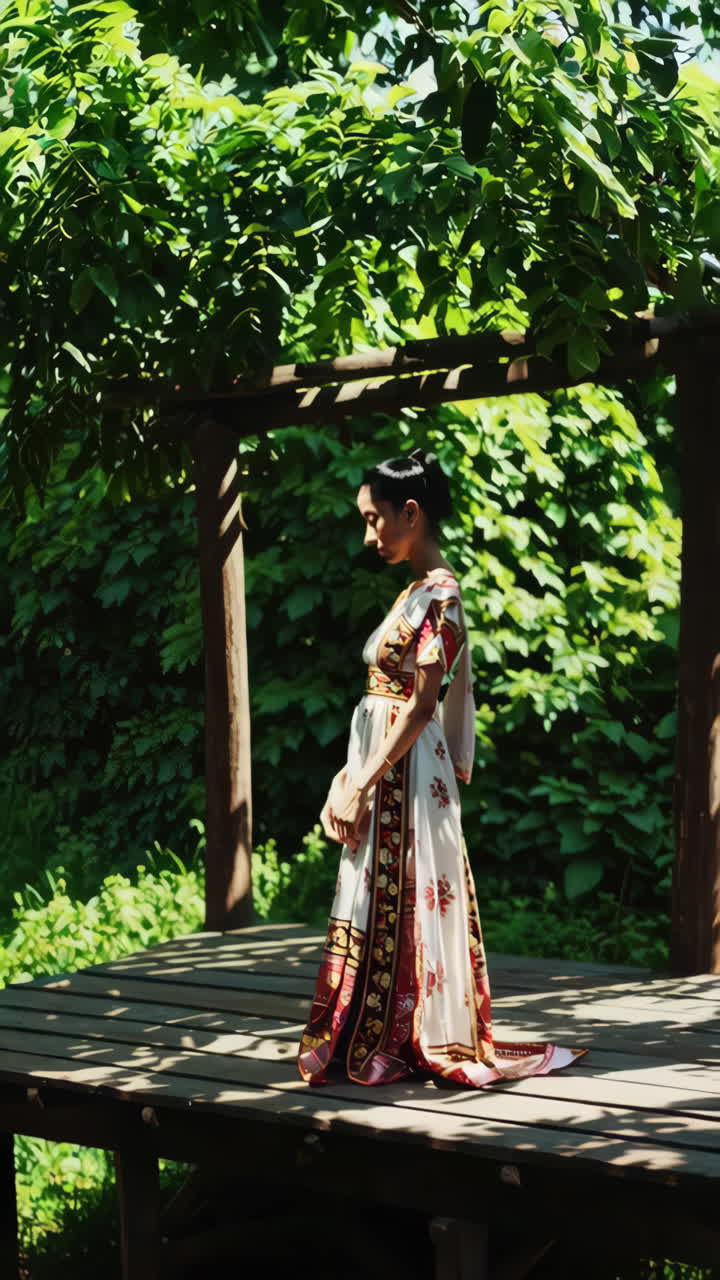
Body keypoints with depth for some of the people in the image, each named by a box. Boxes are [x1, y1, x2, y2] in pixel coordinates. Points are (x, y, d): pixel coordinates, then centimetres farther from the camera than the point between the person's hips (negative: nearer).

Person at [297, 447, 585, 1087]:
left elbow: (421, 705, -19)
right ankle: (373, 1043, 21)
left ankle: (395, 1044, 7)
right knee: (379, 907, 13)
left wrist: (362, 784, -18)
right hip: (386, 772, 10)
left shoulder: (439, 594, -15)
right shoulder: (420, 592, 14)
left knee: (401, 904, -2)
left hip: (406, 776, -10)